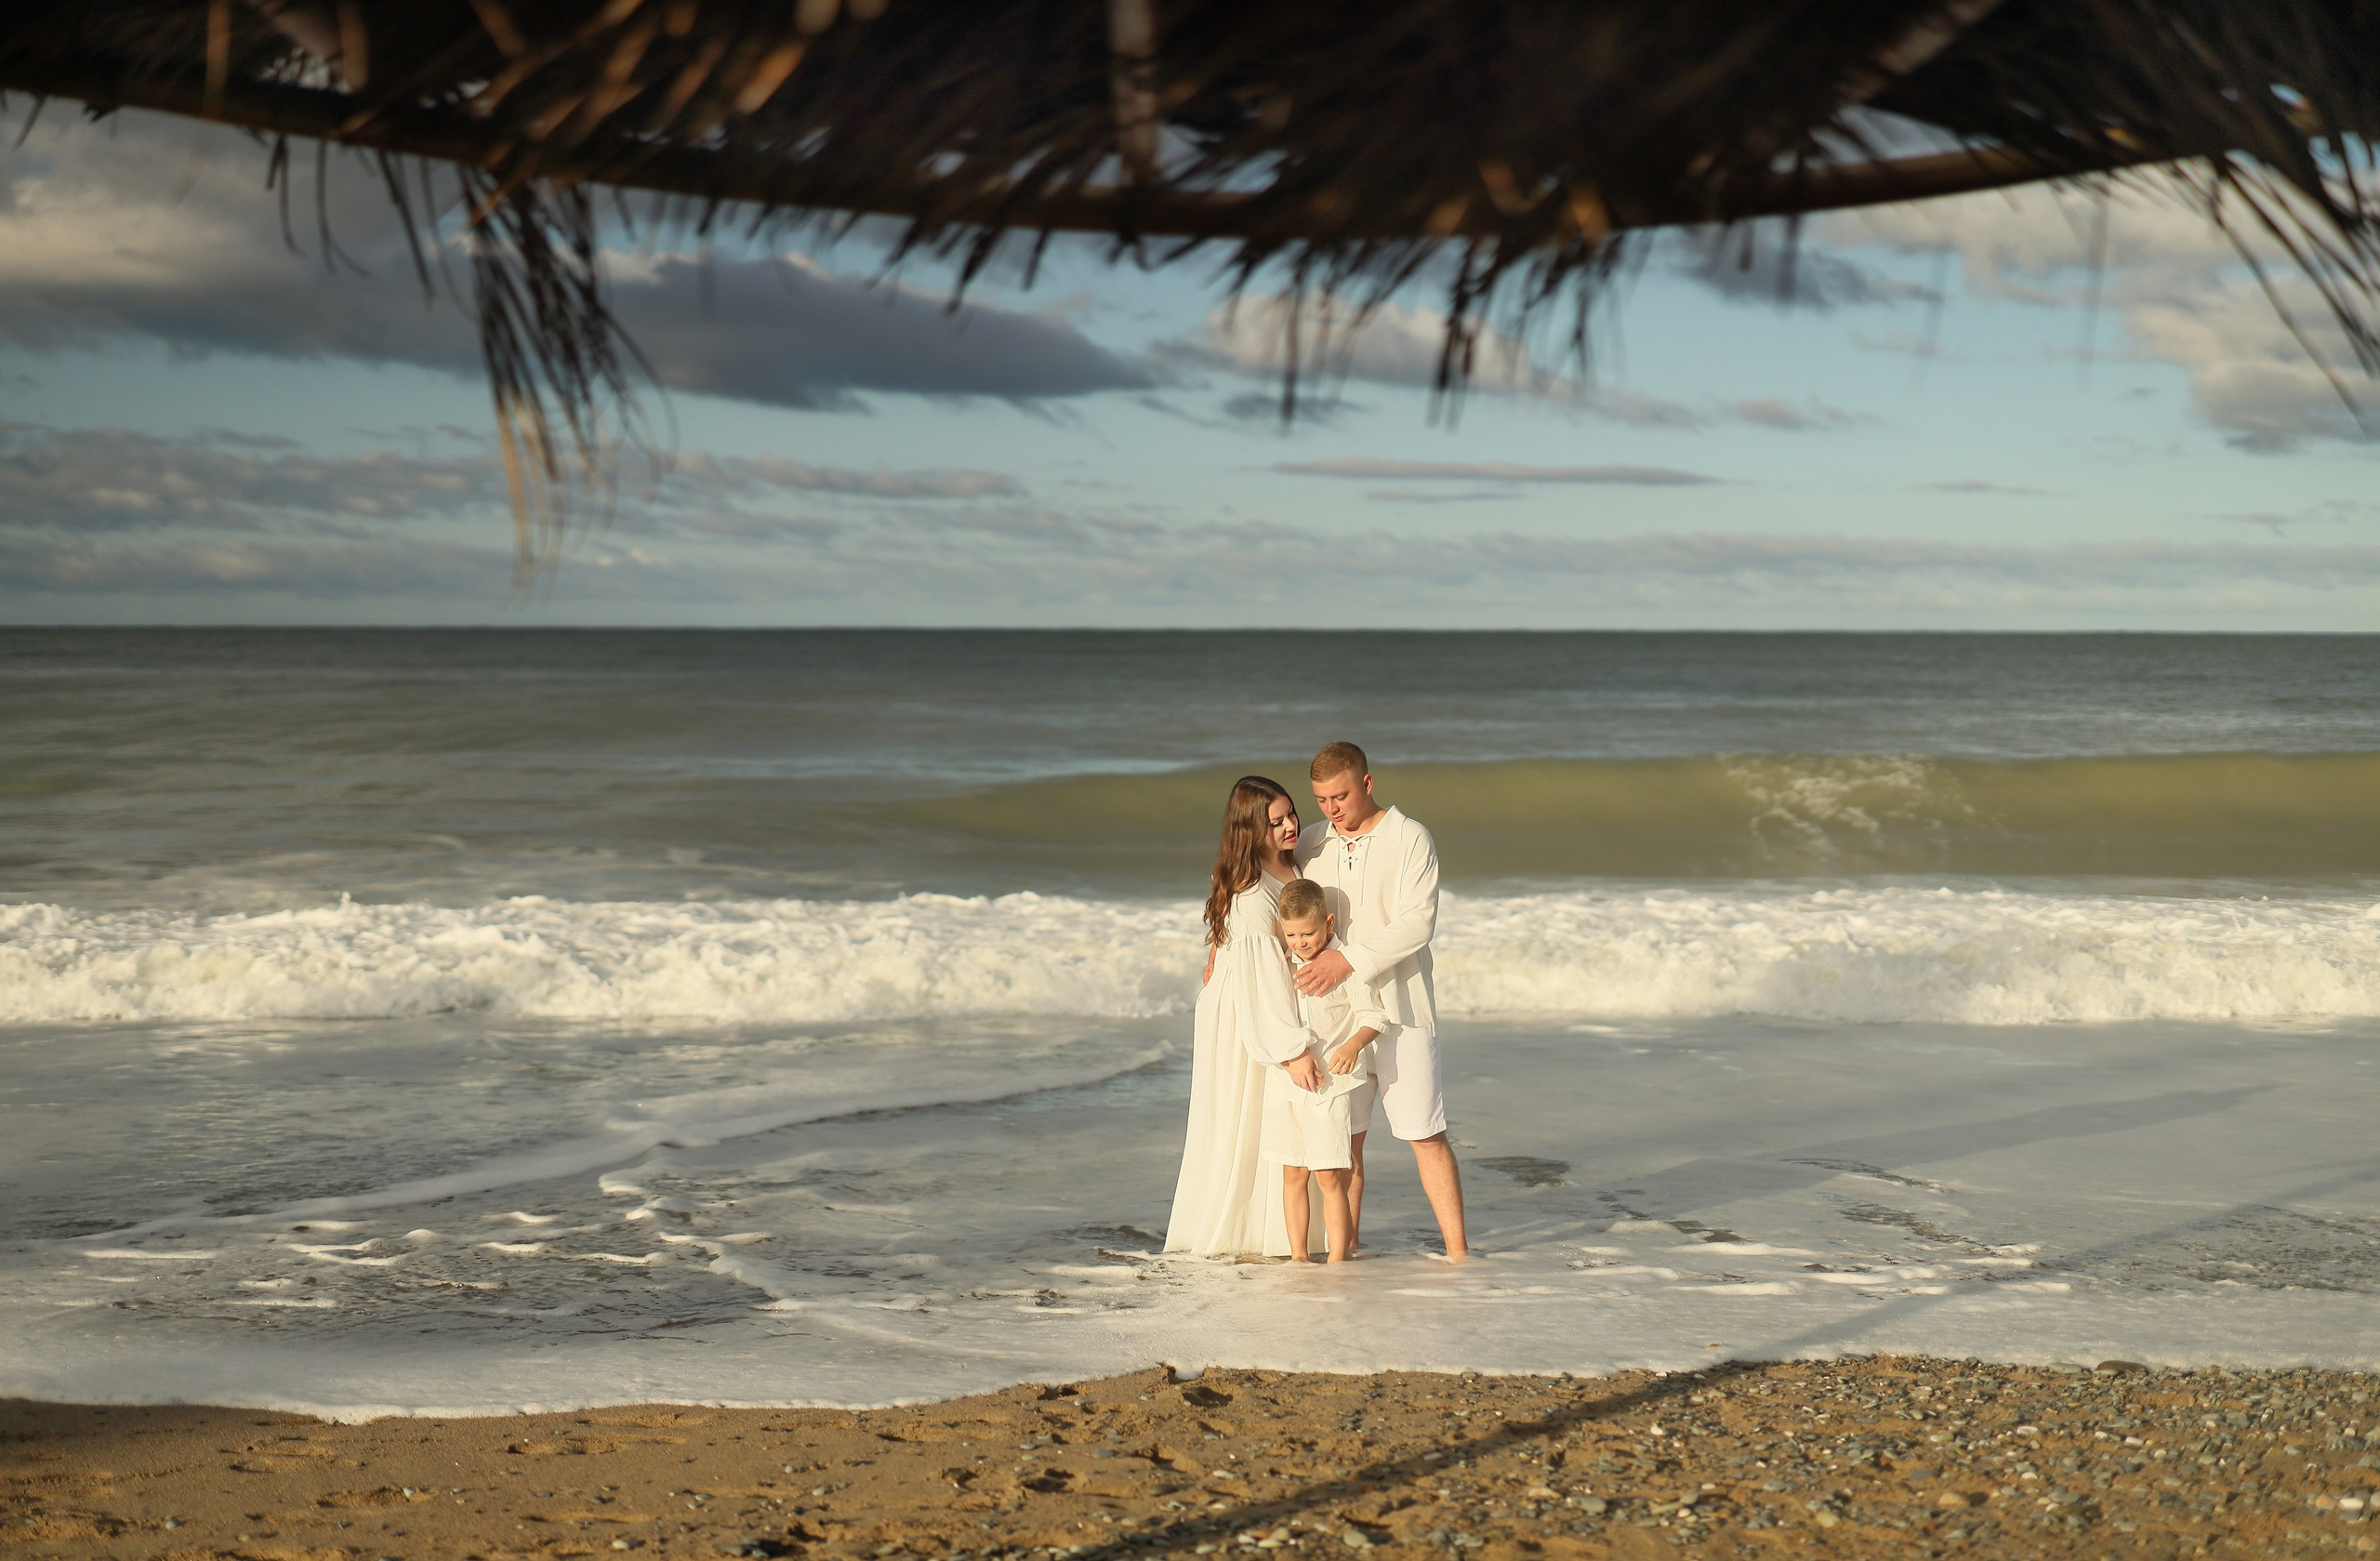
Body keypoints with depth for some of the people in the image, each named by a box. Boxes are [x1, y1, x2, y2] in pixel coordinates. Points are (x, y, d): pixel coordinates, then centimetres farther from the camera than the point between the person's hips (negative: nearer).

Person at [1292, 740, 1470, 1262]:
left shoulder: (1410, 839, -4)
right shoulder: (1309, 845, 9)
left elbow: (1418, 923, -15)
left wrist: (1349, 960, -21)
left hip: (1398, 1006, -4)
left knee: (1425, 1134, -6)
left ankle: (1458, 1249, -4)